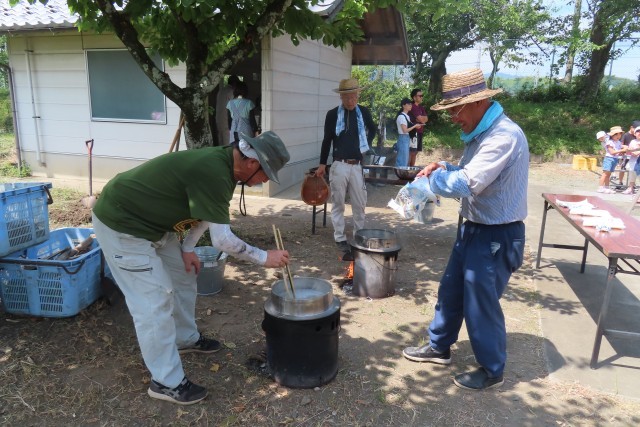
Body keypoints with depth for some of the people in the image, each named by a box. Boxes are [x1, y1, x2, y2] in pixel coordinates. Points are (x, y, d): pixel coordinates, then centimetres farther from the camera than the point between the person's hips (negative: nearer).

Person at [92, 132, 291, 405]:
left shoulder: (222, 161, -1)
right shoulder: (213, 172, -31)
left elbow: (206, 212, 12)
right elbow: (223, 240, -28)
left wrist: (187, 248, 4)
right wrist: (264, 258, -17)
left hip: (151, 222, 10)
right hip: (121, 224, -10)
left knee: (183, 277, 17)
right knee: (154, 299, -7)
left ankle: (186, 339, 38)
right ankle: (166, 383, 6)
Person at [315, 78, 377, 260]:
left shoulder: (364, 112, 4)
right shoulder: (332, 114, -2)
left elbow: (373, 129, 24)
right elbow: (327, 140, 3)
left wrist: (366, 144, 11)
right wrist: (322, 164, 3)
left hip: (357, 165, 2)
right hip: (339, 165, -2)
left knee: (360, 204, 9)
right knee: (338, 204, 3)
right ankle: (340, 240, 13)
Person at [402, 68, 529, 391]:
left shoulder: (504, 135, -25)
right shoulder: (480, 133, 7)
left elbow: (468, 184, -34)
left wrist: (434, 178, -16)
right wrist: (444, 168, -1)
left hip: (496, 237, -9)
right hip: (473, 228, 10)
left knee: (480, 304, 5)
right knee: (450, 291, 19)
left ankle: (492, 370, 28)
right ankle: (439, 347, 39)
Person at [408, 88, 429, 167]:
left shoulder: (421, 107, 17)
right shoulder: (413, 107, -11)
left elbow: (426, 119, 7)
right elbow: (421, 119, -16)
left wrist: (421, 118, -10)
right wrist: (423, 118, 4)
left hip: (420, 132, 9)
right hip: (414, 132, -9)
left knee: (415, 152, 9)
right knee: (411, 152, -10)